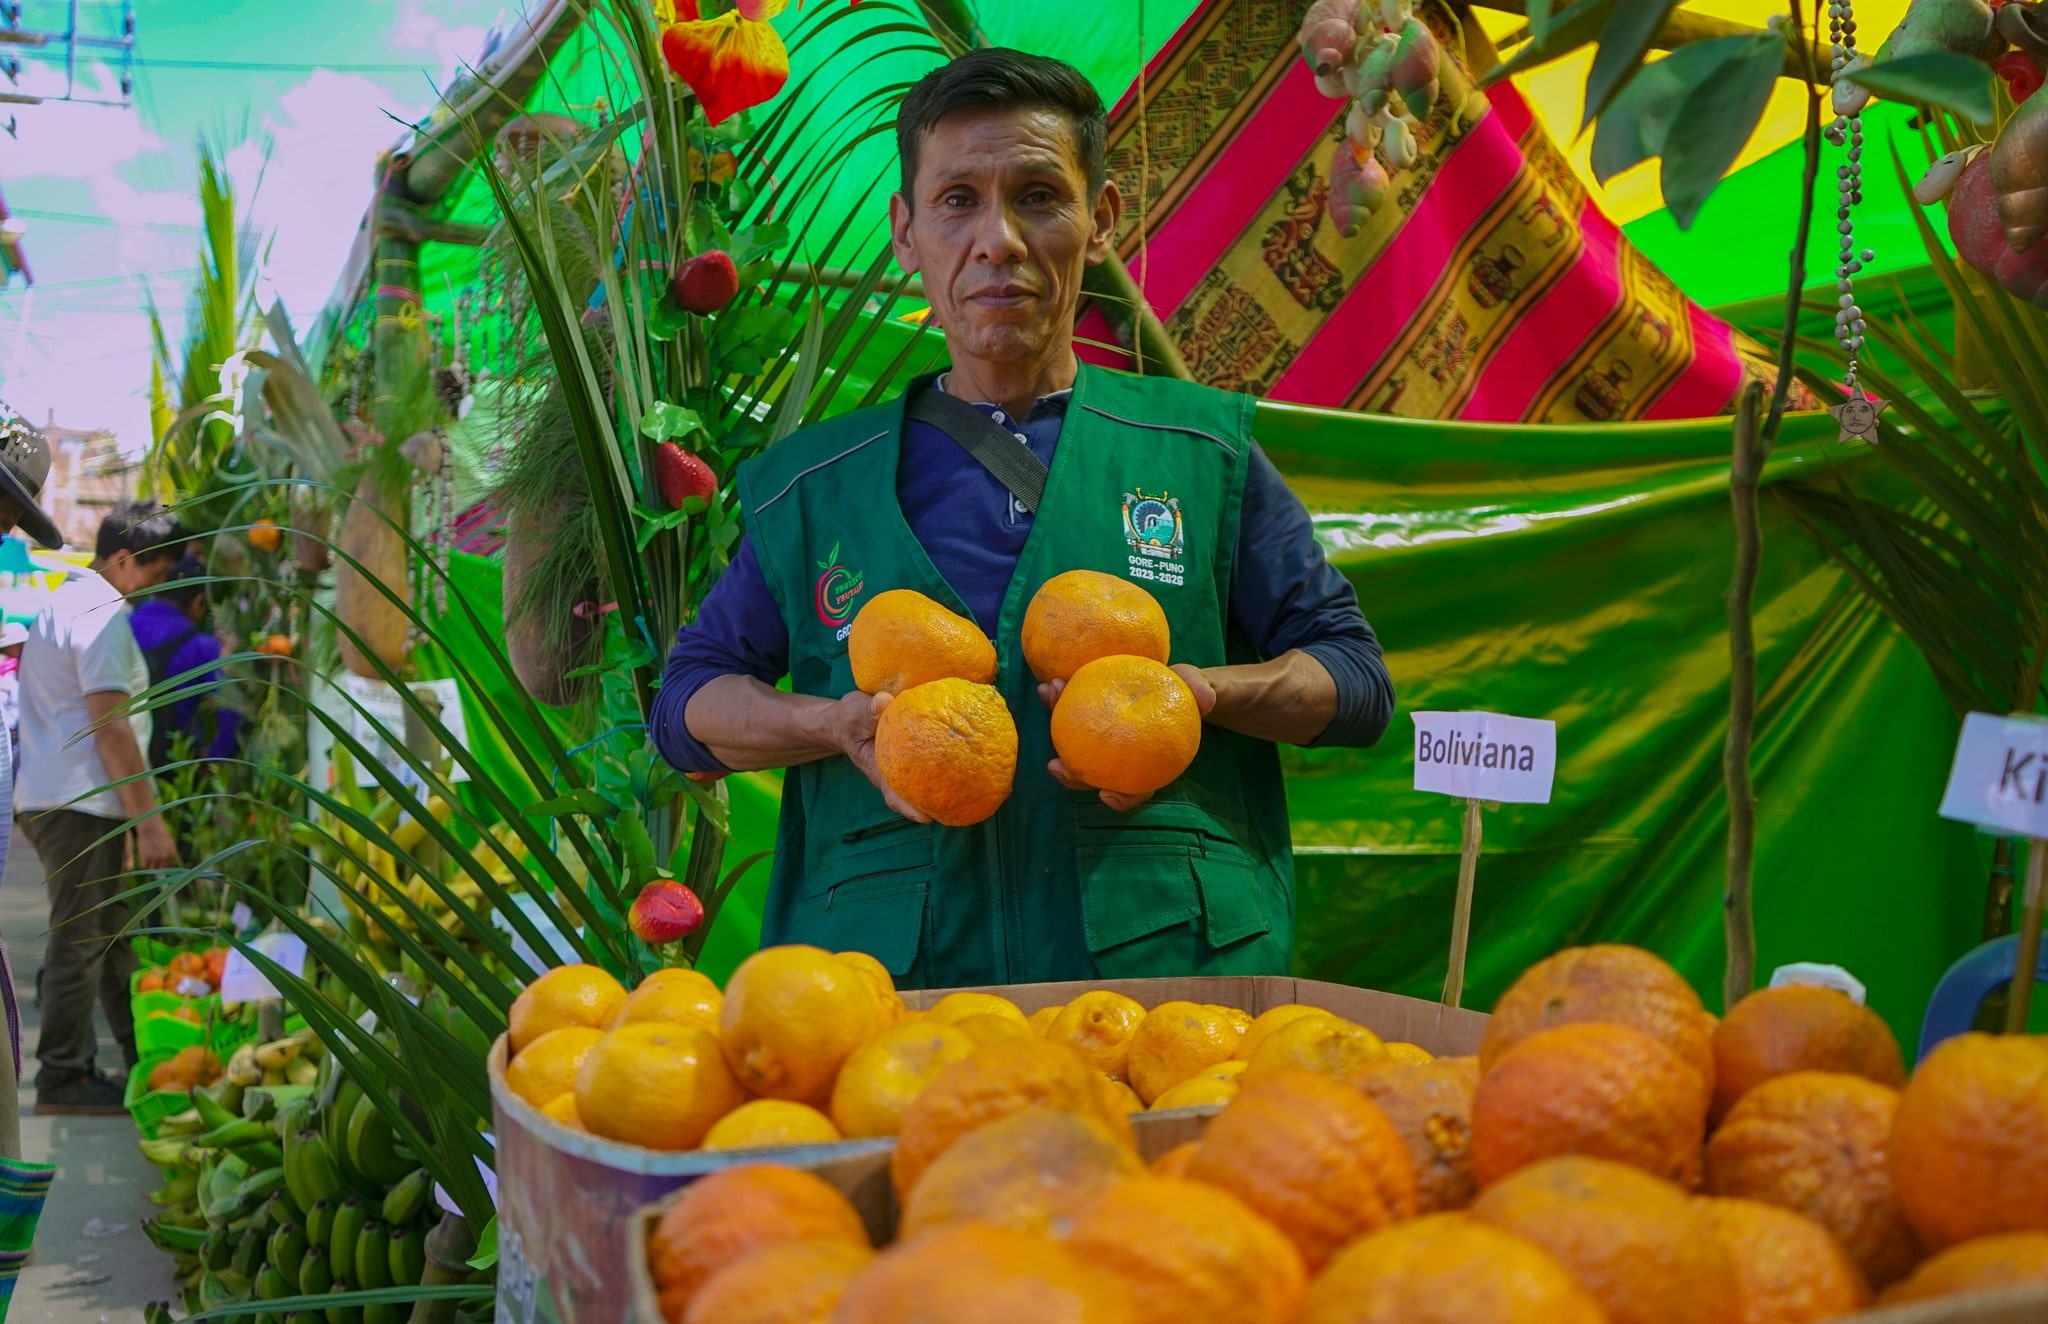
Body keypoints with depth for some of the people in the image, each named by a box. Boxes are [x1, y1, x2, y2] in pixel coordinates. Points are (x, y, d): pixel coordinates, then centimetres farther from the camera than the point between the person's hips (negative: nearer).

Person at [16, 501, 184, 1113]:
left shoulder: (64, 602, 18)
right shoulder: (102, 615, -14)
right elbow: (111, 728, -19)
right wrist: (149, 821, -17)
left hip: (48, 798, 10)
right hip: (80, 804, -10)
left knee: (112, 933, 14)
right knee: (81, 942, -4)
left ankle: (143, 1057, 20)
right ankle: (63, 1078, 2)